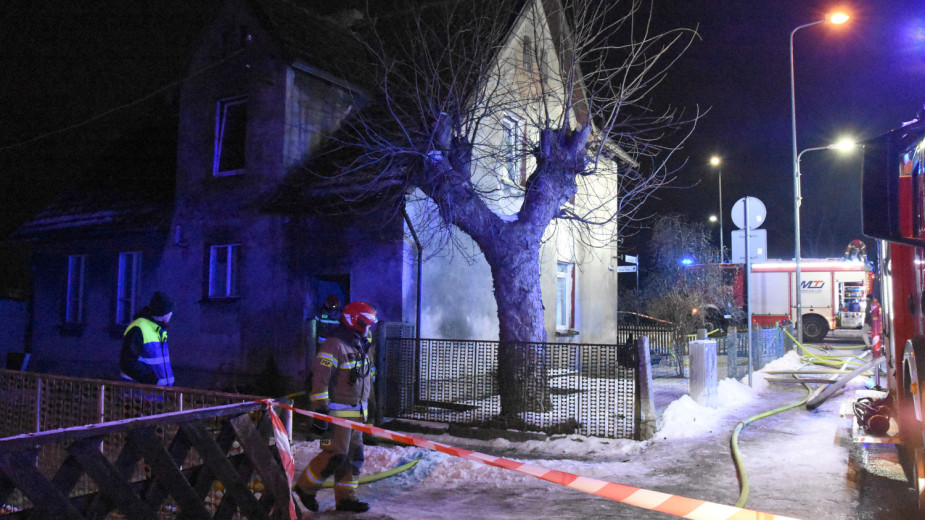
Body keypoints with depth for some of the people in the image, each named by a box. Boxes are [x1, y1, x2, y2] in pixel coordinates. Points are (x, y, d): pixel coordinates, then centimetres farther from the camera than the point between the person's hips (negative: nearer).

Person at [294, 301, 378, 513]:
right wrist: (320, 411, -22)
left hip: (355, 413, 9)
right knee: (336, 454, -9)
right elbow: (320, 379, -21)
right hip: (337, 413, -9)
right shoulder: (334, 345, -16)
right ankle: (305, 486, 11)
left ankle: (345, 498, 20)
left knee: (354, 455, 10)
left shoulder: (358, 346, 15)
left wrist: (363, 411, 25)